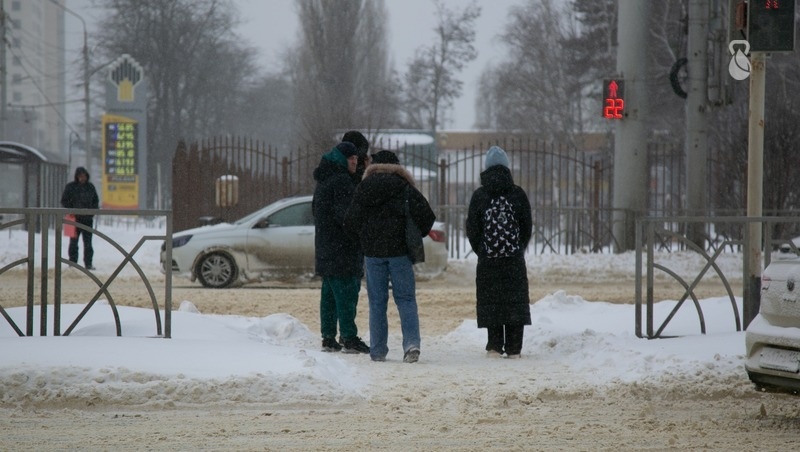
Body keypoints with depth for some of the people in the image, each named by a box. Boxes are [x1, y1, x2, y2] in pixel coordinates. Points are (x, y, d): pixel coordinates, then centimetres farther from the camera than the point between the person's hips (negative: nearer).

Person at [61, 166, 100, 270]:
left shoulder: (90, 187, 9)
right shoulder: (71, 187, 0)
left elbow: (95, 200, 18)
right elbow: (64, 201, 2)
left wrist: (93, 210, 2)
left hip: (88, 218, 2)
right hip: (75, 218, -2)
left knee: (88, 242, 3)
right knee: (73, 241, 2)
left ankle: (88, 263, 6)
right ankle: (73, 262, 7)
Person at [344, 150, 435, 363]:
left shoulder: (363, 188, 4)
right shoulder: (405, 188, -2)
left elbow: (350, 222, 4)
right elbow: (426, 216, -9)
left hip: (372, 251, 1)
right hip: (399, 250, -1)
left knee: (377, 301, 8)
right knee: (405, 299, 3)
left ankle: (378, 350, 7)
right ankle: (411, 343, -15)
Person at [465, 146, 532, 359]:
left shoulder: (479, 195, -2)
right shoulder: (518, 194, 1)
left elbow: (472, 229, 1)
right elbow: (527, 226, 5)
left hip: (488, 261, -1)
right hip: (515, 261, 1)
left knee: (491, 301, 5)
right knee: (515, 301, 3)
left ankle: (495, 346, 1)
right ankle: (513, 348, 1)